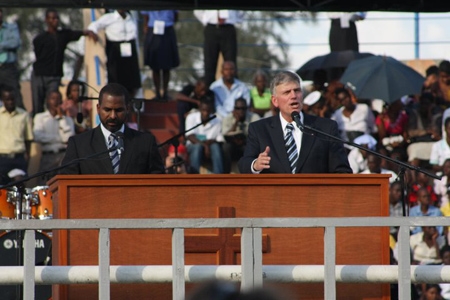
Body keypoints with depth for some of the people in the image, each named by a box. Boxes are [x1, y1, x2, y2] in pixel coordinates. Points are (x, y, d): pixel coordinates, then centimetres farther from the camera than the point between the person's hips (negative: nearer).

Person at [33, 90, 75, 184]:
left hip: (64, 155, 0)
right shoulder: (40, 117, 14)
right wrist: (60, 139, 0)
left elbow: (69, 137, -1)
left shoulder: (68, 119, 17)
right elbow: (38, 136, -3)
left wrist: (61, 117, 3)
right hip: (47, 157, 0)